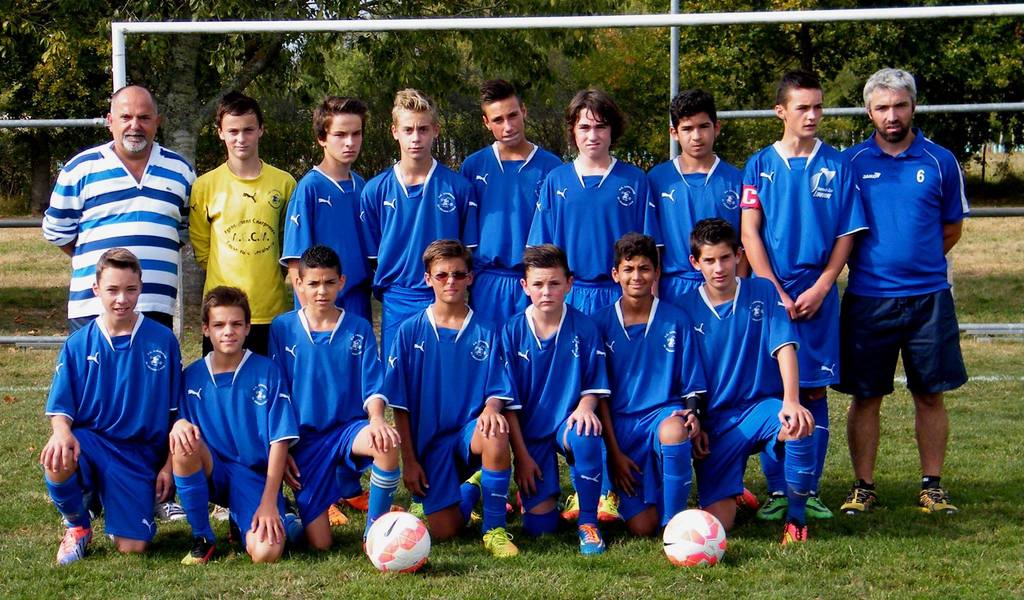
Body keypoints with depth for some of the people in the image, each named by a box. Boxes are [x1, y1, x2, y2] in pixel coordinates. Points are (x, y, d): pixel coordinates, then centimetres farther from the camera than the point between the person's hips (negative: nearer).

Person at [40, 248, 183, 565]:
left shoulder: (162, 341, 0)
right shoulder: (78, 345, 1)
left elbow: (176, 412, 5)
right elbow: (60, 408, 1)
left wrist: (169, 465, 2)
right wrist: (62, 432, -23)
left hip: (140, 454, 0)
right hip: (89, 441, 0)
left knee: (132, 547, -14)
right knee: (57, 463, -36)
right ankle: (77, 525, -3)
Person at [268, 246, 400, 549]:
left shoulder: (359, 329, 3)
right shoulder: (282, 329, 2)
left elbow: (373, 388, -1)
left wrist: (377, 420, -23)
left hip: (348, 429, 1)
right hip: (305, 441, 0)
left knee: (387, 443, -38)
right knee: (320, 544, -9)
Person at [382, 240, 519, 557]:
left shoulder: (485, 334, 4)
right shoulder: (410, 331, 1)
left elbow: (497, 392, -1)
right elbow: (400, 404, 1)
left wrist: (491, 409, -25)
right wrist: (409, 460, -4)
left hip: (470, 431, 0)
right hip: (428, 440, 0)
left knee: (496, 436, -38)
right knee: (443, 530, -16)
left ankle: (495, 528, -19)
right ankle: (470, 488, 21)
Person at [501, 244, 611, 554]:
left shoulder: (583, 328, -6)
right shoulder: (512, 332, -6)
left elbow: (593, 386, 2)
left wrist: (585, 407, -22)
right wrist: (522, 456, -7)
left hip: (568, 421, 0)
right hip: (529, 431, 0)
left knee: (586, 436, -38)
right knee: (540, 524, -10)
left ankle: (588, 522, -18)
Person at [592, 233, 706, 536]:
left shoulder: (675, 320, 2)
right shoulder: (601, 323, 1)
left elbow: (691, 385, 6)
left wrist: (690, 413, -17)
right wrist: (614, 452, -4)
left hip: (664, 412, 0)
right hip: (620, 424, 0)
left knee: (673, 431, -41)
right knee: (642, 527, -14)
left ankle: (674, 522, -21)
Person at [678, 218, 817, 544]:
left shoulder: (762, 293, 1)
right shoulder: (686, 307, 2)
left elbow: (785, 347, -9)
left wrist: (791, 401, -23)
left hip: (761, 405, 0)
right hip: (715, 420, 0)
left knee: (800, 426, -38)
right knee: (717, 524, -14)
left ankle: (796, 517, -14)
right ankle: (734, 491, 24)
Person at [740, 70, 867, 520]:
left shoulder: (836, 166, 6)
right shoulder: (759, 165, 5)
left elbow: (846, 234, 5)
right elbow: (749, 234, 0)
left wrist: (820, 288, -7)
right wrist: (775, 293, -8)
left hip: (818, 295, 0)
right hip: (770, 293, 0)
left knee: (814, 392, 2)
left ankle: (809, 490, 8)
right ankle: (776, 491, 6)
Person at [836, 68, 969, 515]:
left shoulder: (940, 162, 4)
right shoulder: (850, 163, 2)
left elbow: (952, 229, 12)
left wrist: (915, 261, 7)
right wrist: (870, 261, 5)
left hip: (929, 297, 1)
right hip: (866, 298, 0)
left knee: (930, 394, 5)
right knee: (865, 395, 4)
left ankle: (932, 486, 15)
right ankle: (863, 487, 13)